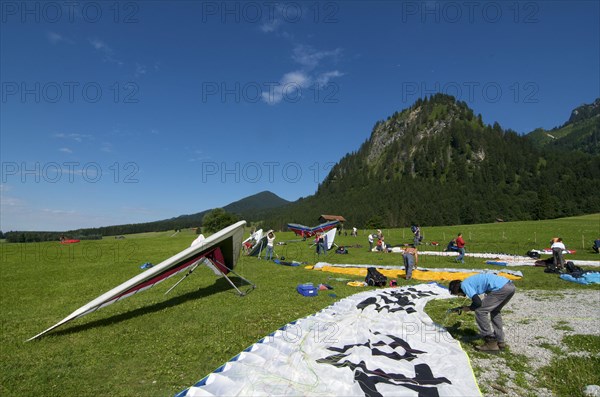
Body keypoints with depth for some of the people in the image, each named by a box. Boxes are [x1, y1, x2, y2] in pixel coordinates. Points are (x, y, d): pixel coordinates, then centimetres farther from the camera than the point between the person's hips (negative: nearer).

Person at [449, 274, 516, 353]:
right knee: (494, 311, 28)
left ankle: (491, 343, 5)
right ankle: (500, 341, 33)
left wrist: (469, 308, 8)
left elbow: (478, 302, -10)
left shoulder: (464, 285, -2)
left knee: (480, 311, 0)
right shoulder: (470, 281, 25)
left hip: (501, 288, -10)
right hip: (510, 286, 10)